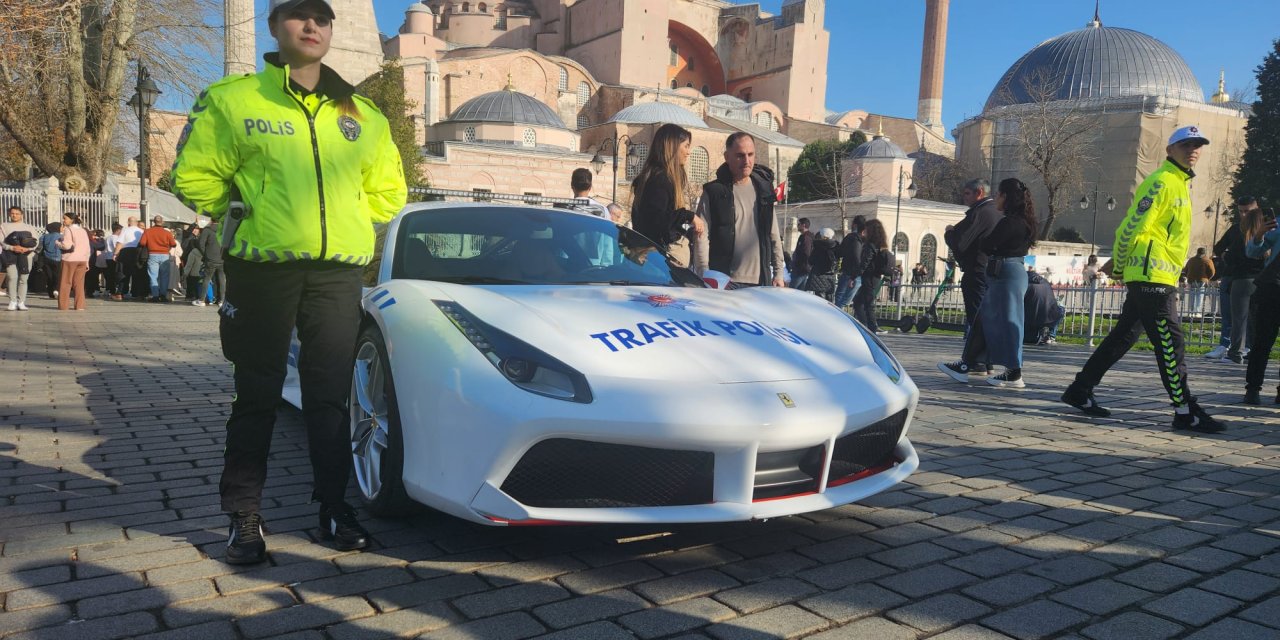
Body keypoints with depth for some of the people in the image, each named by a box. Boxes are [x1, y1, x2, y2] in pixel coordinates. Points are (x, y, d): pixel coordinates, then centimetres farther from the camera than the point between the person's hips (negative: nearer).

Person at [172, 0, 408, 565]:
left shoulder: (361, 114, 14)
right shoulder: (231, 99, 4)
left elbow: (388, 189, 21)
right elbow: (193, 177, 6)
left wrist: (347, 224, 12)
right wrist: (247, 217, 6)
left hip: (338, 270, 3)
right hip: (262, 267, -2)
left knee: (330, 395, 5)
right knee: (257, 395, 3)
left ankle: (334, 506, 17)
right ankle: (244, 516, 15)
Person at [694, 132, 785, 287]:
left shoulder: (763, 190, 13)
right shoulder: (713, 192, 0)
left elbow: (774, 235, 16)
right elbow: (702, 237, -6)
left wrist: (779, 273, 10)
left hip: (761, 282, 4)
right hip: (725, 283, -4)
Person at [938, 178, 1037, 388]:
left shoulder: (1010, 222, -15)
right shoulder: (1021, 221, 15)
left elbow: (985, 246, -13)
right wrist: (993, 251, 1)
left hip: (1006, 275, -10)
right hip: (1008, 273, 10)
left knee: (1005, 322, -4)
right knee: (984, 319, 12)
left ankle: (1014, 375, 2)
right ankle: (965, 365, 17)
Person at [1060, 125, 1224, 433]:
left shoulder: (1180, 183, 20)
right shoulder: (1160, 182, -11)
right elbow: (1132, 228, -16)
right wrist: (1119, 267, -8)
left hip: (1161, 277, 10)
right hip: (1151, 276, -10)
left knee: (1123, 336, 11)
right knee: (1169, 341, -7)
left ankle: (1080, 391, 17)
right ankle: (1186, 412, -1)